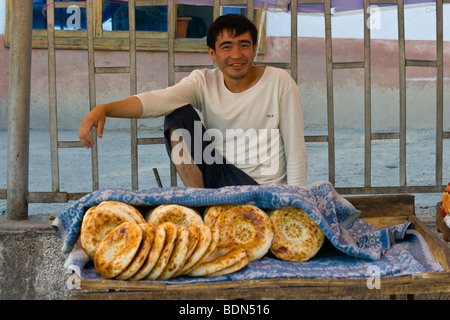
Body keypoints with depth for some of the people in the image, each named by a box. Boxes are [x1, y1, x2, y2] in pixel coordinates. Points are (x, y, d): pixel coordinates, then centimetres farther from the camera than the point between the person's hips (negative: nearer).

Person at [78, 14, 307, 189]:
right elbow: (159, 99, -18)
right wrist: (104, 109, -35)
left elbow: (295, 149, -4)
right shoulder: (204, 82, 0)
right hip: (221, 179, 4)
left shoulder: (279, 83, -5)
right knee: (178, 115, -11)